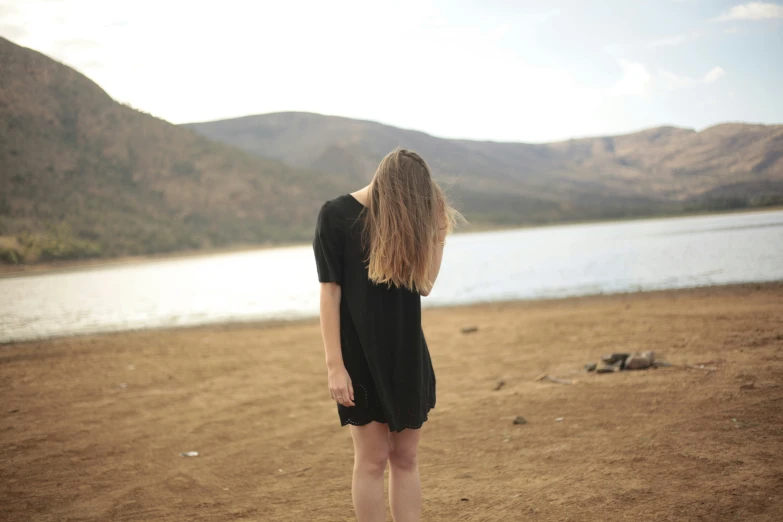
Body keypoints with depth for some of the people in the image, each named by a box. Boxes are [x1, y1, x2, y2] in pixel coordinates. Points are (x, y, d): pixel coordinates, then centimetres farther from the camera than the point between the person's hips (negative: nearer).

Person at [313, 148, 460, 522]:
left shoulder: (408, 215, 5)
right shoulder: (336, 215, -9)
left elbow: (425, 283, 2)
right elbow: (329, 292, -11)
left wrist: (439, 234, -7)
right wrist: (334, 365, -14)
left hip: (407, 355, 5)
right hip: (360, 355, -5)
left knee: (405, 458, 8)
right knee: (372, 459, 0)